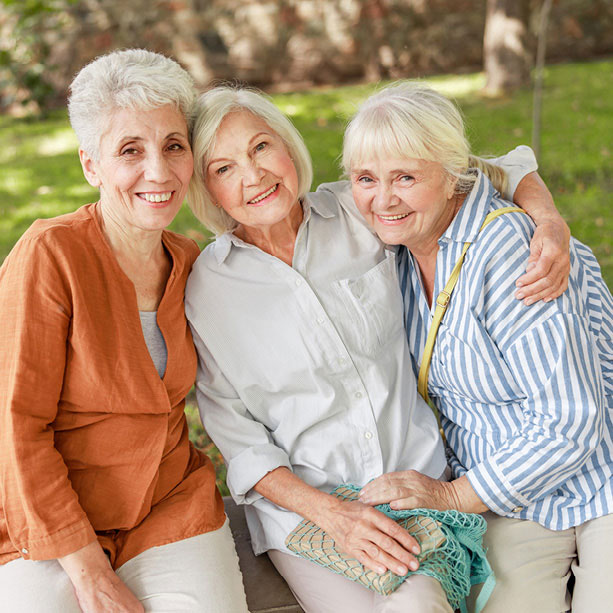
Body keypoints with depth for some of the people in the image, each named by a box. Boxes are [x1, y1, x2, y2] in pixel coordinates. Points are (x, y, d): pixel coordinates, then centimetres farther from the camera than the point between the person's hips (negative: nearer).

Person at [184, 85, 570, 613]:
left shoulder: (360, 211, -3)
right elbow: (235, 435, -3)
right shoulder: (205, 289, -5)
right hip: (300, 505, -1)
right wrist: (328, 512, -14)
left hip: (417, 479, 2)